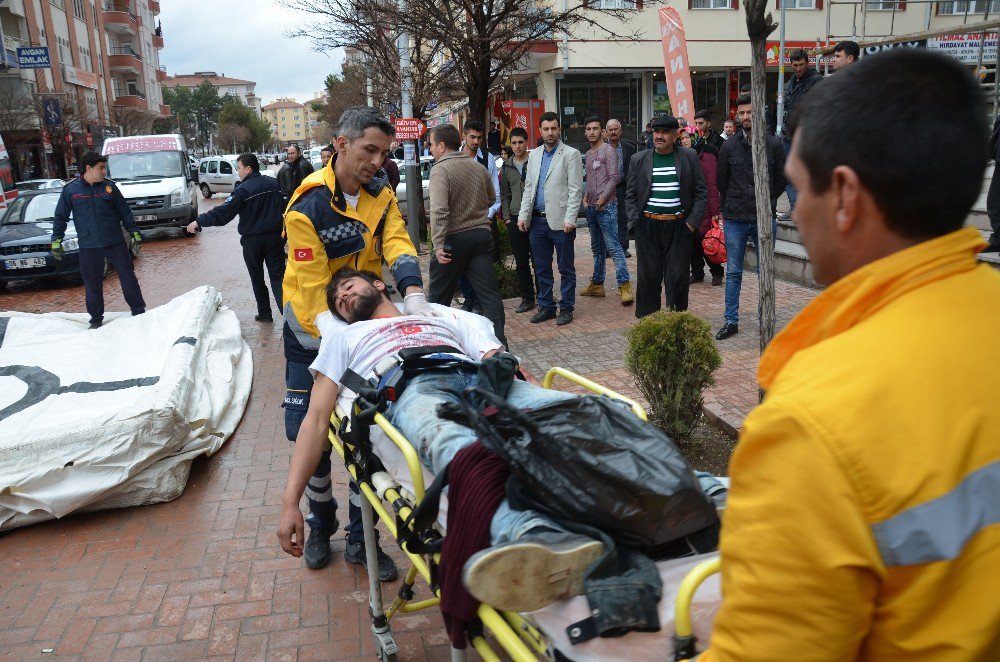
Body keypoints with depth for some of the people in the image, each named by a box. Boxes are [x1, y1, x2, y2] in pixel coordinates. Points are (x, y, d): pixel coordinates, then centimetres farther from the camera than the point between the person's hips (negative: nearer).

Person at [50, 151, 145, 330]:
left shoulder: (109, 187, 1)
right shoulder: (70, 190, -2)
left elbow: (125, 212, 8)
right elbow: (60, 217, 6)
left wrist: (134, 232, 4)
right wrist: (56, 240, 1)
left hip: (115, 243, 1)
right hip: (89, 247, 0)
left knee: (128, 277, 3)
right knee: (92, 284, 7)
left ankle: (139, 312, 15)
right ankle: (96, 319, 21)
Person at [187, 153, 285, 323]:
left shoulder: (243, 190, -14)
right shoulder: (273, 184, 4)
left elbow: (223, 213, -19)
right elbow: (283, 207, 13)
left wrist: (199, 222, -12)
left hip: (252, 240, -4)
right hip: (274, 237, 4)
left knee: (257, 279, 13)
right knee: (278, 277, 1)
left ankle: (264, 313, 19)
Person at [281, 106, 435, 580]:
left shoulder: (380, 194, -2)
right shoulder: (307, 205, -19)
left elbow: (397, 244, -17)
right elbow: (313, 286, -21)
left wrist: (413, 294, -36)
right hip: (313, 332, -3)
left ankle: (360, 538, 19)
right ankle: (320, 524, 29)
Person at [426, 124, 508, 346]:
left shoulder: (440, 169, -11)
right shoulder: (478, 168, 9)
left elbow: (439, 210, -23)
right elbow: (490, 200, 23)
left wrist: (438, 244, -26)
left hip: (454, 238, -5)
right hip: (482, 234, 6)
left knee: (439, 297, 8)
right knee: (489, 293, 4)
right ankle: (499, 342, 2)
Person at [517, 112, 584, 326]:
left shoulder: (571, 154, -3)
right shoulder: (534, 155, 14)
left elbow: (575, 190, -8)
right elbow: (528, 188, 16)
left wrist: (570, 219, -16)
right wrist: (523, 215, 7)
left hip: (560, 221, -5)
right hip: (537, 220, 6)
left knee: (566, 268, 4)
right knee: (541, 268, 11)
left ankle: (566, 308, 13)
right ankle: (546, 306, 22)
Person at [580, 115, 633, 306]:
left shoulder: (608, 150, -6)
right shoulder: (588, 154, 18)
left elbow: (614, 178, -12)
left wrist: (603, 198, -19)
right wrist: (586, 196, 10)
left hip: (606, 206, -8)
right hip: (591, 207, 8)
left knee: (613, 246, -13)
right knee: (597, 248, 14)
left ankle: (625, 286, -15)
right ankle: (597, 284, 21)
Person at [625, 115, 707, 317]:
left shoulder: (689, 157, 5)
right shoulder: (639, 160, 7)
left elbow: (701, 193, 6)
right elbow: (630, 195, 11)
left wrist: (693, 221, -3)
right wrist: (636, 221, 0)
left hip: (679, 227, -1)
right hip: (647, 227, 1)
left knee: (678, 278, 3)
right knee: (648, 277, 5)